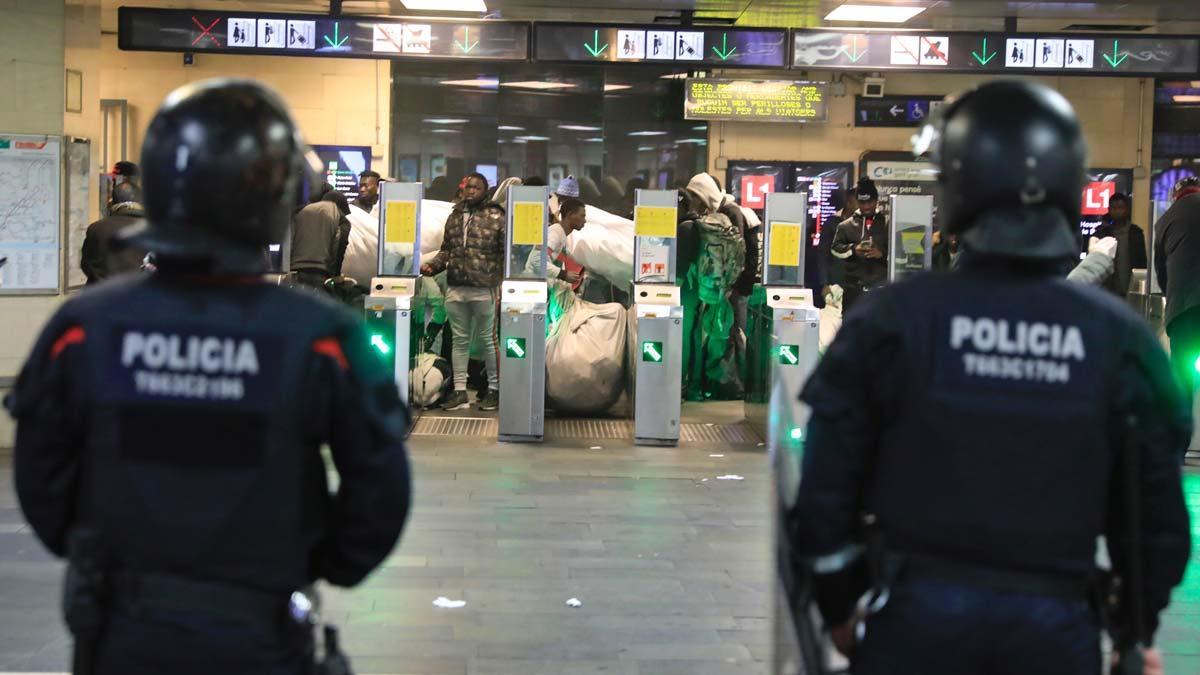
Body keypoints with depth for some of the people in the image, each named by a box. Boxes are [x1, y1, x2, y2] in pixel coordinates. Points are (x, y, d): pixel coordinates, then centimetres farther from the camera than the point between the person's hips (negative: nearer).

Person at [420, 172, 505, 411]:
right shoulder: (454, 217, 14)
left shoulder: (496, 217, -2)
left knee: (488, 339, 4)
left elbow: (506, 253, -4)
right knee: (460, 340, 9)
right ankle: (460, 391, 15)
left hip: (484, 290, -5)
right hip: (455, 289, 5)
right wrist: (432, 266, 3)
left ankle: (493, 389, 15)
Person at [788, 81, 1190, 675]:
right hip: (1055, 626, 1)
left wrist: (837, 605, 12)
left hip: (918, 613, -1)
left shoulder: (892, 318, -8)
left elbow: (828, 483, -4)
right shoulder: (1119, 338, -3)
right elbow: (1156, 508, 4)